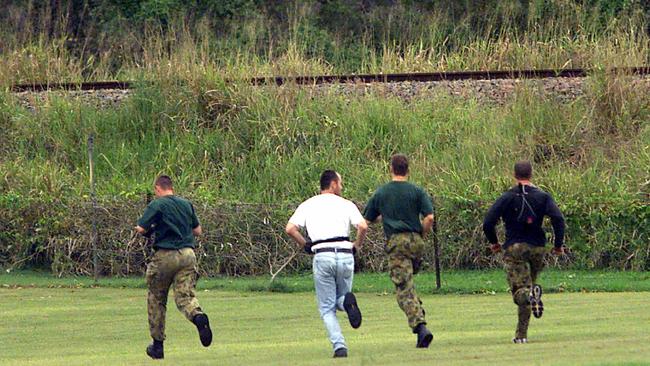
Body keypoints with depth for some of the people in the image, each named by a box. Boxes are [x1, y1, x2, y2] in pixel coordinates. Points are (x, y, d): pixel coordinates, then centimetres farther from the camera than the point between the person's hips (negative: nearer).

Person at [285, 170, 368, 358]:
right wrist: (357, 246, 10)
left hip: (322, 256, 0)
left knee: (327, 308, 7)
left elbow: (290, 229, 0)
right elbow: (363, 226, -6)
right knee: (340, 298, 20)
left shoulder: (308, 205, 13)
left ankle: (339, 346, -12)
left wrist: (305, 245, 12)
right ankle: (347, 301, -18)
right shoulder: (346, 204, 10)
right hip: (345, 254, 0)